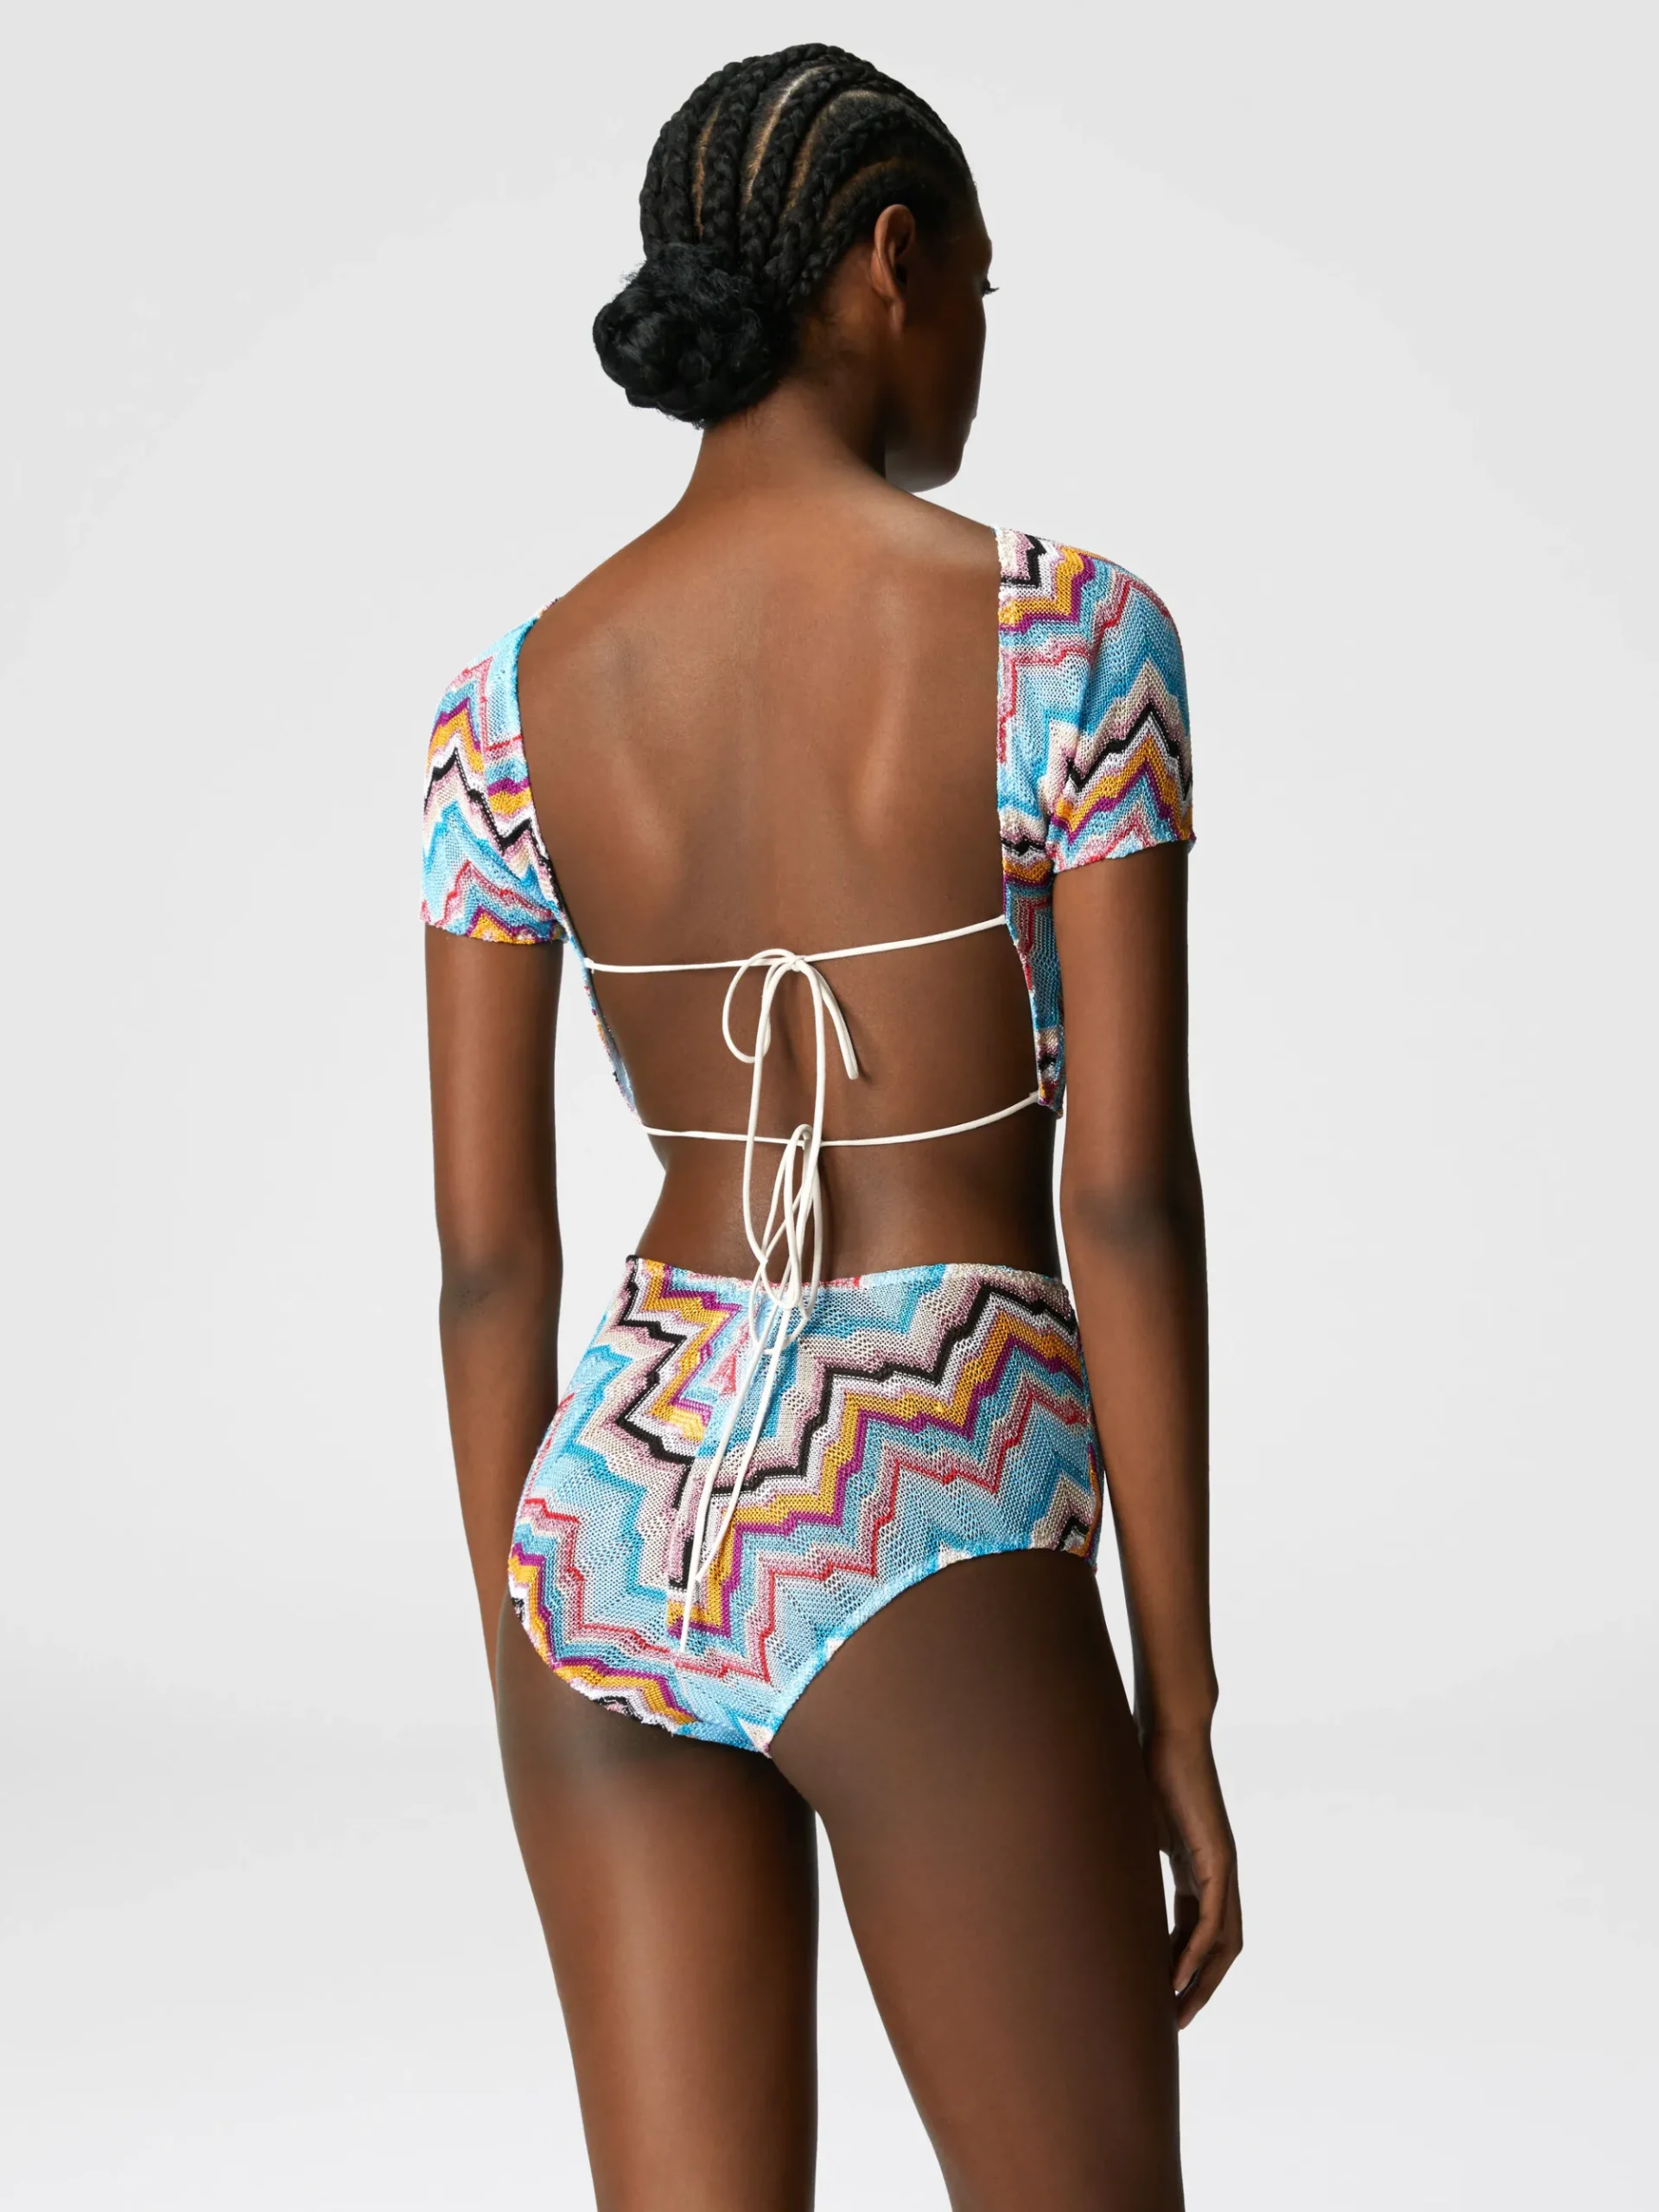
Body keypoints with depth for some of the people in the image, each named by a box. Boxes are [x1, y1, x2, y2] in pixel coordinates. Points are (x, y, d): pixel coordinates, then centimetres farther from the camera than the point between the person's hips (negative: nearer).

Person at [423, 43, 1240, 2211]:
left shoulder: (510, 705, 4)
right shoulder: (1071, 632, -8)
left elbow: (486, 1250, 5)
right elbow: (1128, 1195, -11)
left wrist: (535, 1705, 14)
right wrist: (1185, 1711, -3)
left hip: (620, 1537, 5)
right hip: (925, 1564, -5)